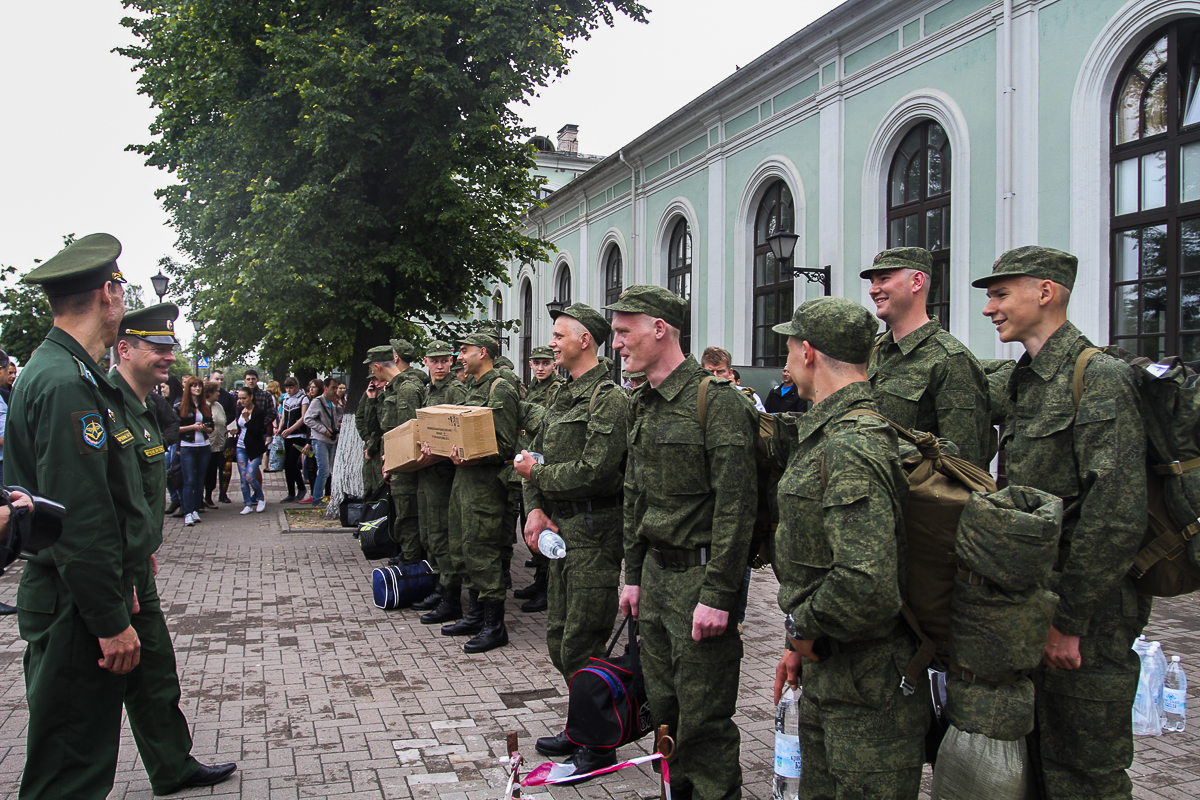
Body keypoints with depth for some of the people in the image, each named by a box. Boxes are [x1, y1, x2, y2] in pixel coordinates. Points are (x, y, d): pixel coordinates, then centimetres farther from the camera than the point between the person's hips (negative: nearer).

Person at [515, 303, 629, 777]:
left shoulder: (608, 399, -14)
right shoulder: (564, 398, 16)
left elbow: (594, 471, -23)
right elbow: (537, 457, 16)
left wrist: (537, 475, -9)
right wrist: (535, 508, -1)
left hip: (594, 534, -9)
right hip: (562, 531, 10)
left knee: (581, 648, -3)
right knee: (560, 640, 17)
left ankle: (600, 747, 11)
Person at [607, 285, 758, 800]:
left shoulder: (718, 400, -15)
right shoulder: (643, 405, 12)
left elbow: (736, 505, -18)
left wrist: (718, 594, -20)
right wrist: (633, 575, 17)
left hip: (700, 575, -8)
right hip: (656, 571, 8)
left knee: (703, 718, 0)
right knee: (664, 705, 15)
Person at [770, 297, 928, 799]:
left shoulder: (851, 448, -24)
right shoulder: (829, 434, 11)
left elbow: (869, 587, -35)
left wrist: (804, 626, -17)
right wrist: (800, 643, 15)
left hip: (867, 691, -10)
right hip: (825, 676, 10)